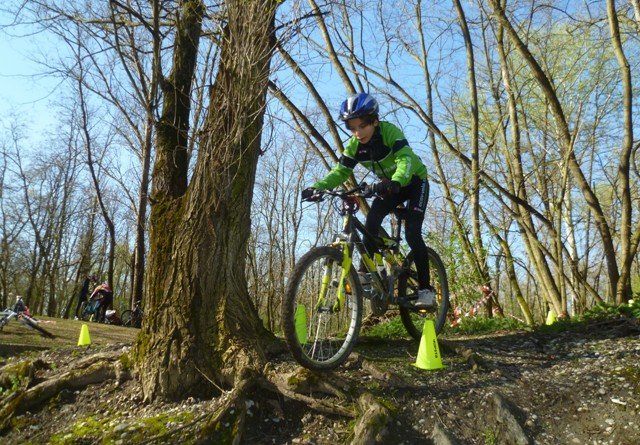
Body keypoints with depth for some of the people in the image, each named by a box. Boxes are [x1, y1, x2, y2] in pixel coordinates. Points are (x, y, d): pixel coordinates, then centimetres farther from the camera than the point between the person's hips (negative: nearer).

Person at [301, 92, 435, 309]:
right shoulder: (354, 145, -13)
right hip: (389, 186, 5)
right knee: (371, 223, -19)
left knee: (412, 233, -19)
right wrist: (317, 187, -35)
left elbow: (406, 160, -42)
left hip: (414, 182, -5)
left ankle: (425, 289, -9)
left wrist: (395, 182, -63)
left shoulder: (390, 132, -29)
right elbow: (340, 172, -17)